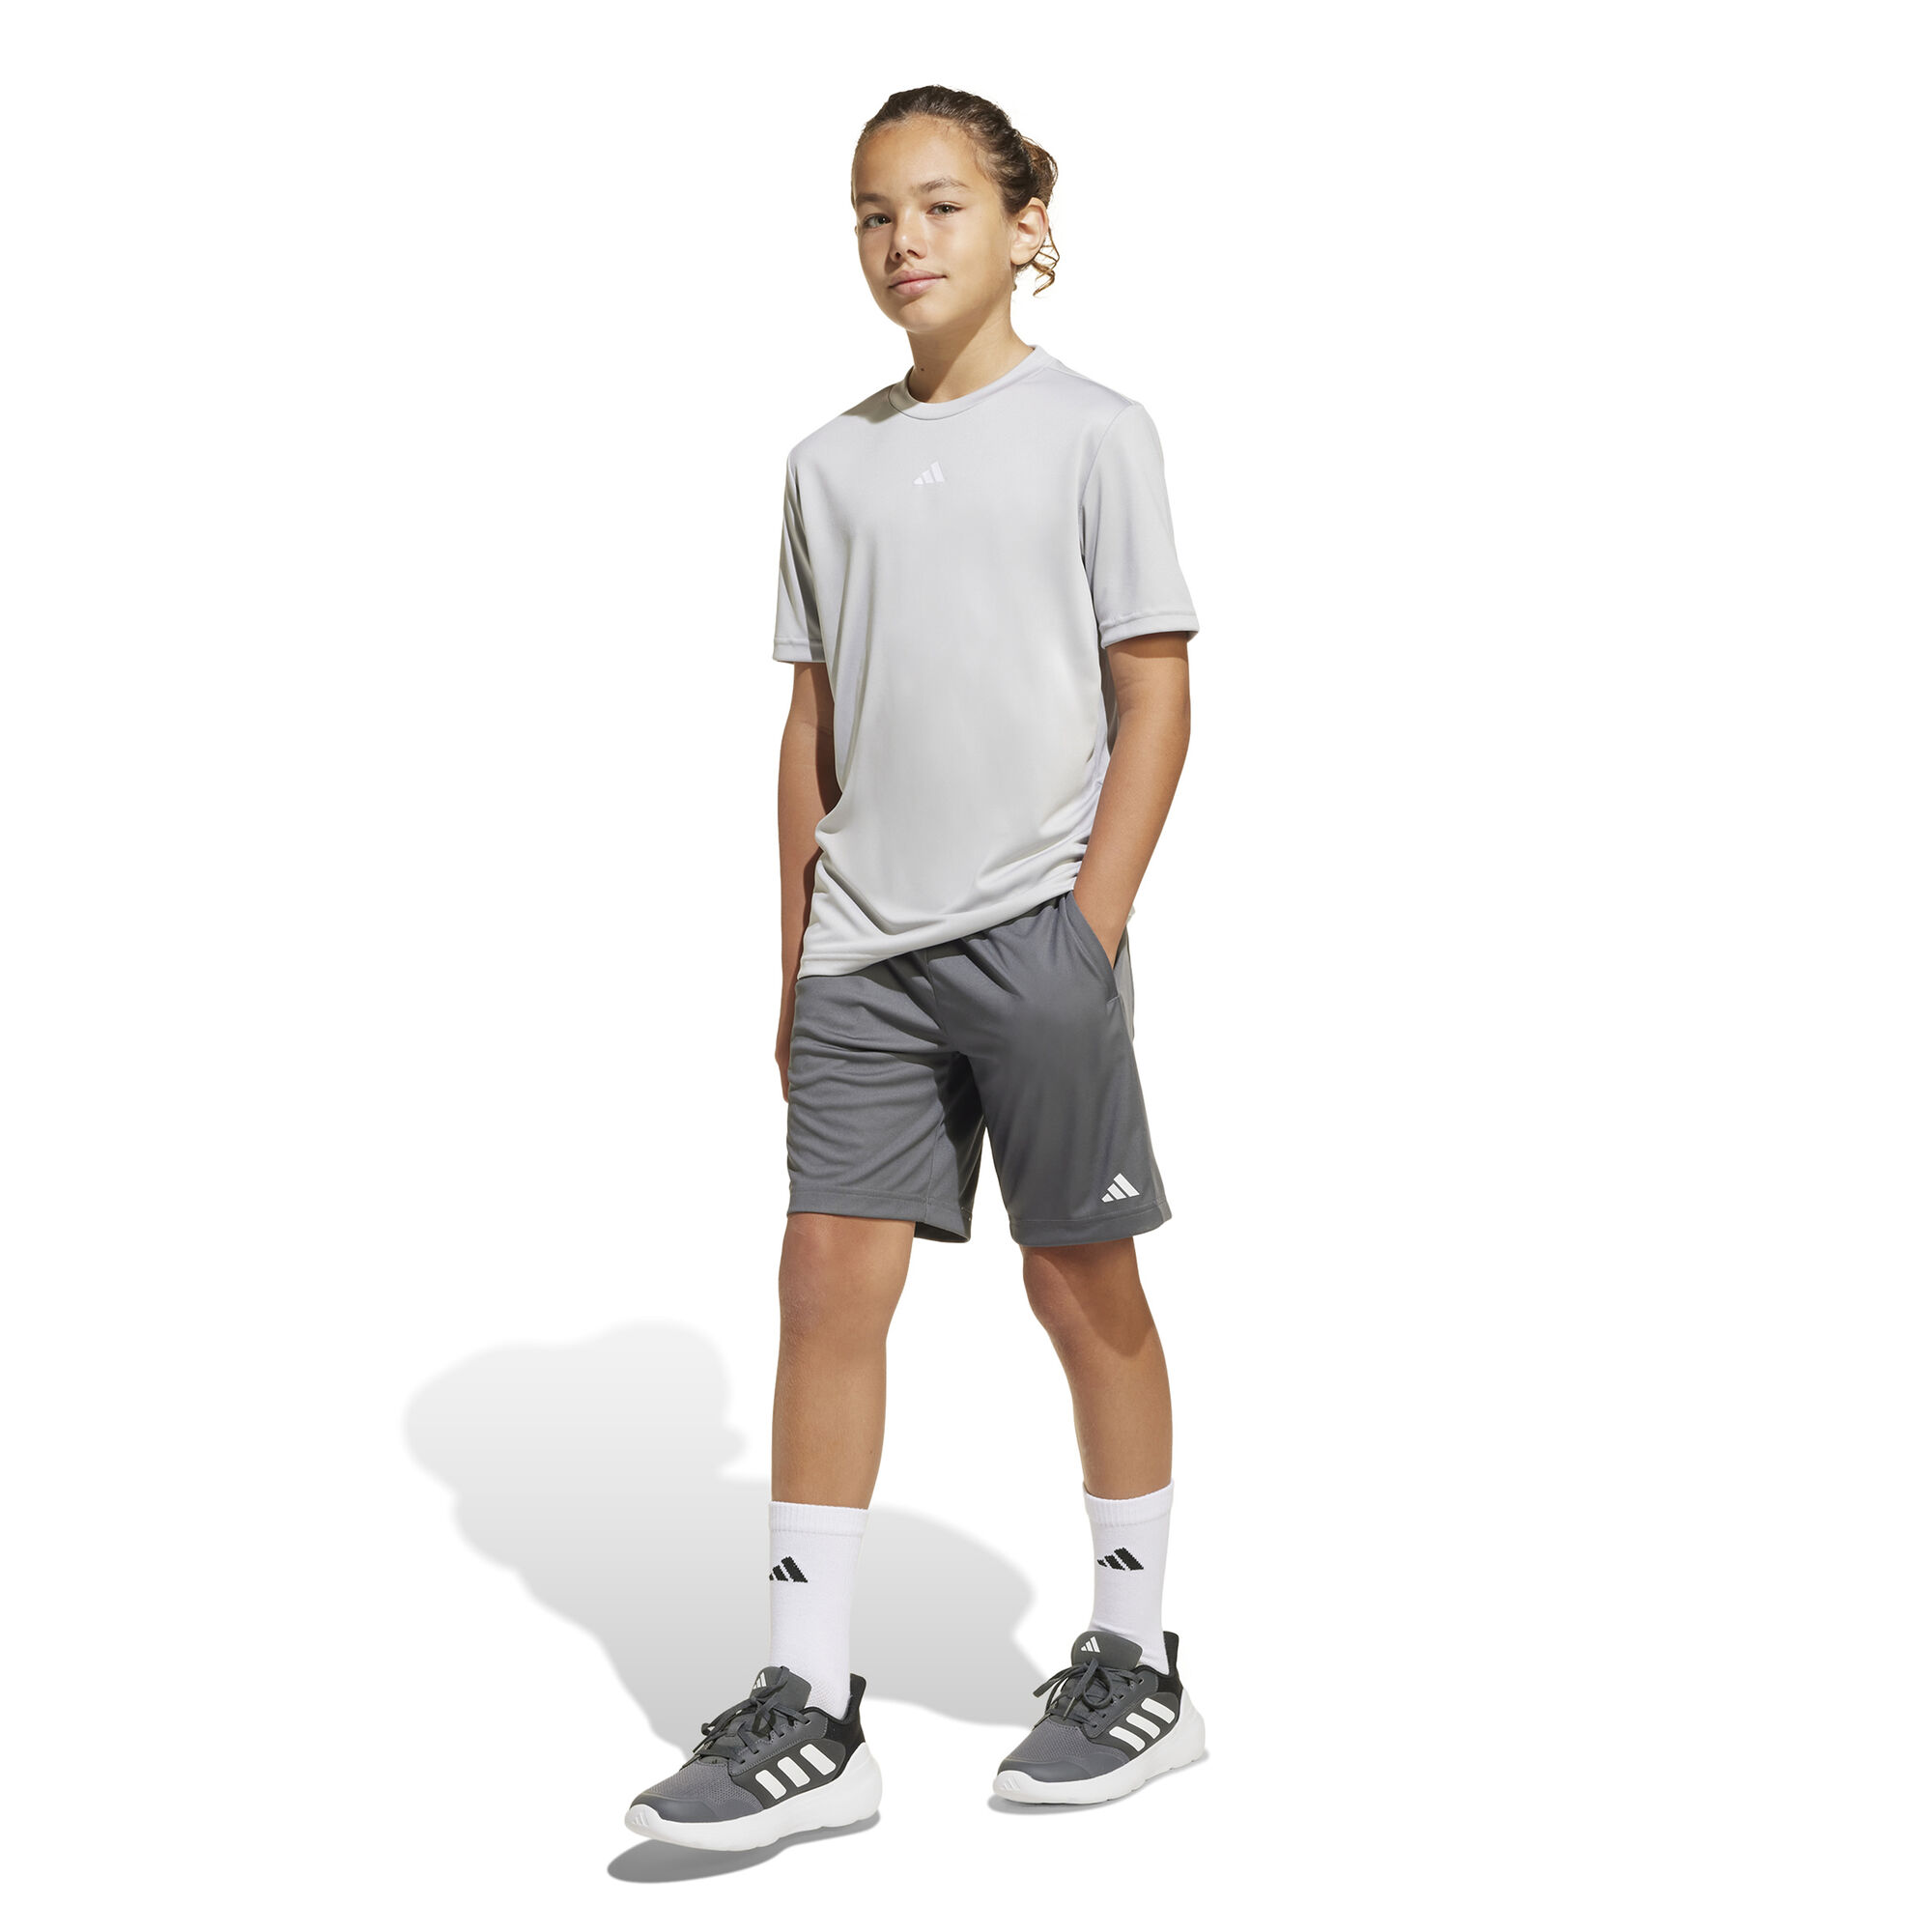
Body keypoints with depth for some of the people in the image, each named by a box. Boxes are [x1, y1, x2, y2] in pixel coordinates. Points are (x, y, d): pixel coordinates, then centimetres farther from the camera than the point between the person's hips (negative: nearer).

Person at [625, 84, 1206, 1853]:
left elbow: (1155, 699, -4)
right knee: (828, 1280, -1)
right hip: (866, 948, 4)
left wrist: (1091, 928, -11)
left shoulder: (1092, 433, 0)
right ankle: (808, 1716, 5)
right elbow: (815, 725, 14)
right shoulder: (832, 465, 13)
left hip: (1036, 930, -4)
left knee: (1081, 1281, 4)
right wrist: (798, 961, 10)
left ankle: (1138, 1667, 20)